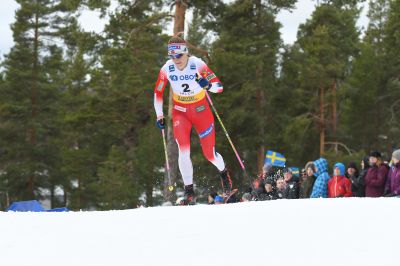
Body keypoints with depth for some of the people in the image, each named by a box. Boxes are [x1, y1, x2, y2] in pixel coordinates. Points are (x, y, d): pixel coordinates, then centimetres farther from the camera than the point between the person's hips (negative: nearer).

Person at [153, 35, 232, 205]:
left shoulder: (197, 65, -19)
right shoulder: (167, 69, -11)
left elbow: (219, 87, -19)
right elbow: (158, 93, 5)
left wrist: (208, 85, -40)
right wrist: (159, 115, 0)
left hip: (201, 110, -1)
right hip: (180, 112, 1)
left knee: (209, 154, 2)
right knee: (183, 150, -18)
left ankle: (223, 173, 35)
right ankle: (189, 191, -11)